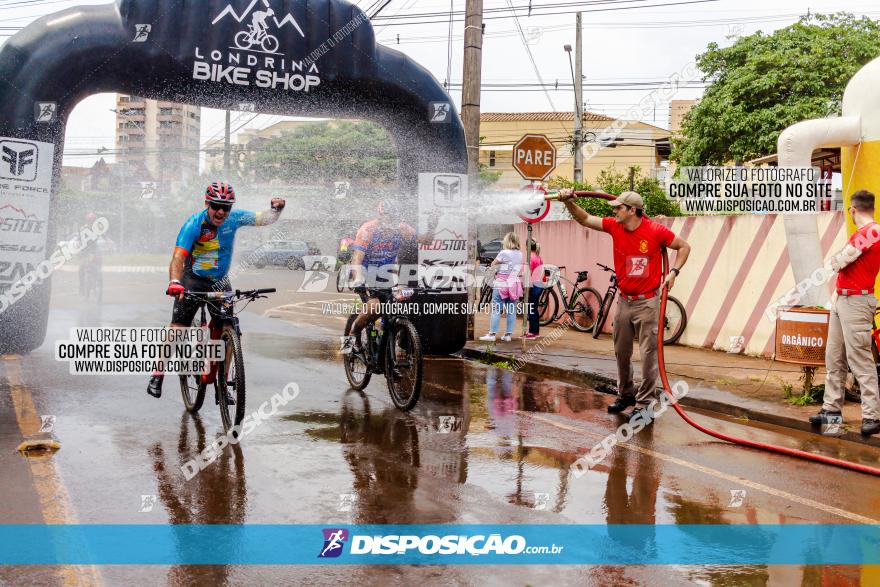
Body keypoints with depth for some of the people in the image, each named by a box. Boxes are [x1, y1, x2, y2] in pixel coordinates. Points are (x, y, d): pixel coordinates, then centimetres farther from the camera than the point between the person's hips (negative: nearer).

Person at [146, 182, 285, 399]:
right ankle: (157, 376, 6)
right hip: (193, 281, -3)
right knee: (177, 330, -8)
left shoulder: (234, 218, -10)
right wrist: (174, 282, -50)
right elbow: (178, 256, -33)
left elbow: (265, 219, -4)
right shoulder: (194, 224, -23)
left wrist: (276, 209, -27)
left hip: (219, 283, 3)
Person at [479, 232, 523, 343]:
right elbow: (519, 270, 12)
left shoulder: (504, 253, -12)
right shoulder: (520, 254, 6)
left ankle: (492, 334, -2)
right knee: (511, 311, 7)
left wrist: (495, 271, 13)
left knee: (496, 310, -1)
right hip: (515, 284, 5)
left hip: (501, 284, -5)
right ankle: (508, 334, 8)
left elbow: (492, 265, -4)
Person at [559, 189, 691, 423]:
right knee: (621, 352, 14)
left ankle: (644, 404, 4)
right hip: (624, 301, 5)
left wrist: (673, 271, -11)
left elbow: (684, 246, 0)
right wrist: (569, 202, -16)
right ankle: (625, 395, 31)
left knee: (649, 353, -3)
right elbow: (585, 219, 0)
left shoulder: (656, 231, -13)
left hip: (647, 301, -5)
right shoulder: (615, 226, -1)